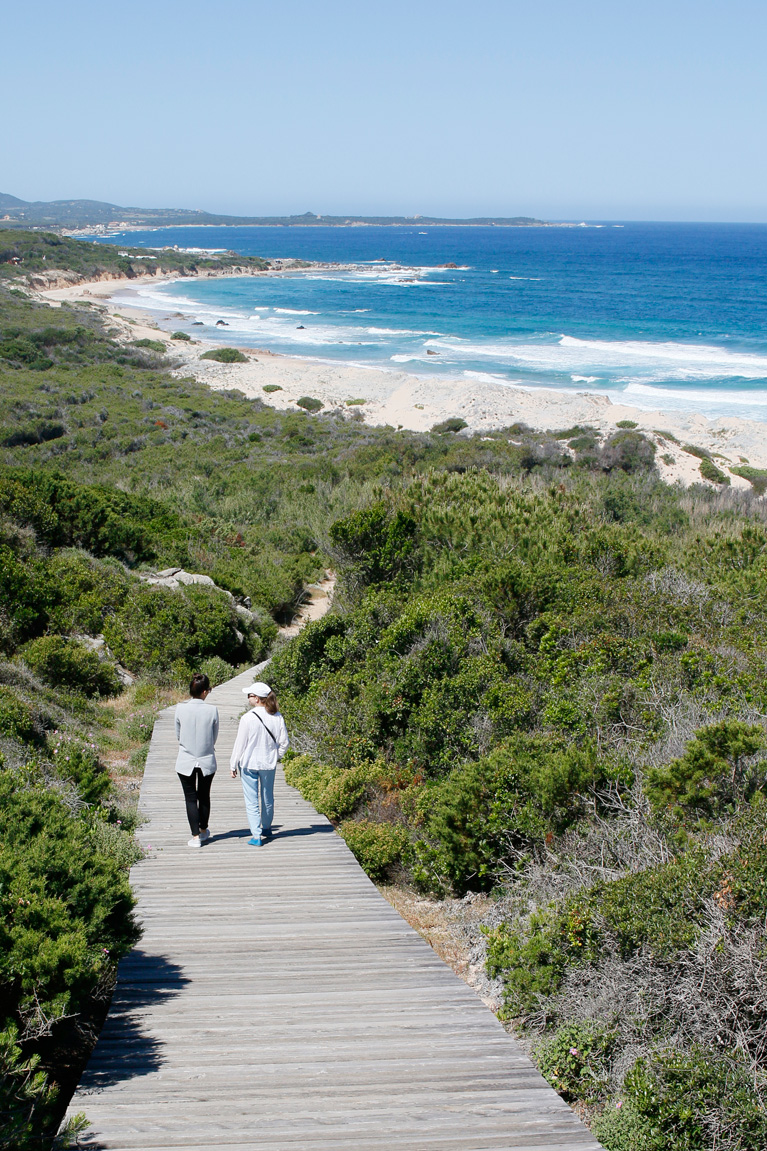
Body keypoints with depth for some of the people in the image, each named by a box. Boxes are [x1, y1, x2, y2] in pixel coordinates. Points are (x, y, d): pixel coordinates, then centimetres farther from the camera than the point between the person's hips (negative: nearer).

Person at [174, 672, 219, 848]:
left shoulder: (180, 709, -12)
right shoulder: (212, 711, -14)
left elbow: (178, 735, 1)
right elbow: (214, 737, -2)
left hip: (186, 761, -1)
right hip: (207, 761, 1)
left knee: (190, 798, 7)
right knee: (204, 796, 18)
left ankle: (196, 836, 6)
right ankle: (203, 831, 33)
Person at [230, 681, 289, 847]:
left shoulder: (248, 718, -18)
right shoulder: (277, 717, -5)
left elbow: (240, 744, -11)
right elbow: (284, 742, 1)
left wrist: (234, 765, 0)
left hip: (249, 764, -4)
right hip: (269, 764, 4)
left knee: (251, 801, 4)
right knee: (267, 798, 20)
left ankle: (257, 836, 0)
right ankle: (266, 830, 36)